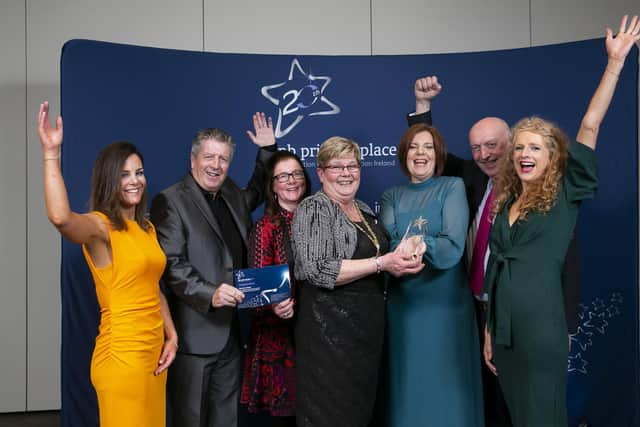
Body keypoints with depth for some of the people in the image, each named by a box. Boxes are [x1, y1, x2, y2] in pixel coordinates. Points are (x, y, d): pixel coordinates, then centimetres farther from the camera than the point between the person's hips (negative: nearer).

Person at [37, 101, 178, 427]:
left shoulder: (147, 228, 11)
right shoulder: (99, 225, -12)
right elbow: (60, 217, -36)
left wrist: (172, 336, 6)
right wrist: (51, 153, -34)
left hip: (153, 352, 8)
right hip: (121, 355, -7)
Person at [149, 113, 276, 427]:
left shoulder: (233, 195, 13)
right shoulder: (170, 201, -8)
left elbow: (258, 191, 35)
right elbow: (171, 264, -16)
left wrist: (267, 150, 24)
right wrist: (209, 294, -28)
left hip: (231, 333, 7)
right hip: (194, 334, -6)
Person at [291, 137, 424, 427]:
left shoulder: (364, 210, 13)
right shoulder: (313, 209, -10)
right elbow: (316, 270, -22)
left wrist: (403, 259, 5)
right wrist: (381, 263, -21)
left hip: (369, 324, 8)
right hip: (329, 327, -7)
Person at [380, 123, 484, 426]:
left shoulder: (453, 187, -1)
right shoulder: (391, 197, 7)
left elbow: (452, 250, -14)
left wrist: (405, 246, -12)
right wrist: (429, 246, -21)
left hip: (446, 302, -2)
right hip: (404, 304, 3)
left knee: (446, 385, 5)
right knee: (409, 384, 10)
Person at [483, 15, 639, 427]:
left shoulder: (565, 195, -2)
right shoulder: (504, 202, 10)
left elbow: (590, 125, -10)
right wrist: (489, 331, 12)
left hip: (541, 328, -5)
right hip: (503, 328, 5)